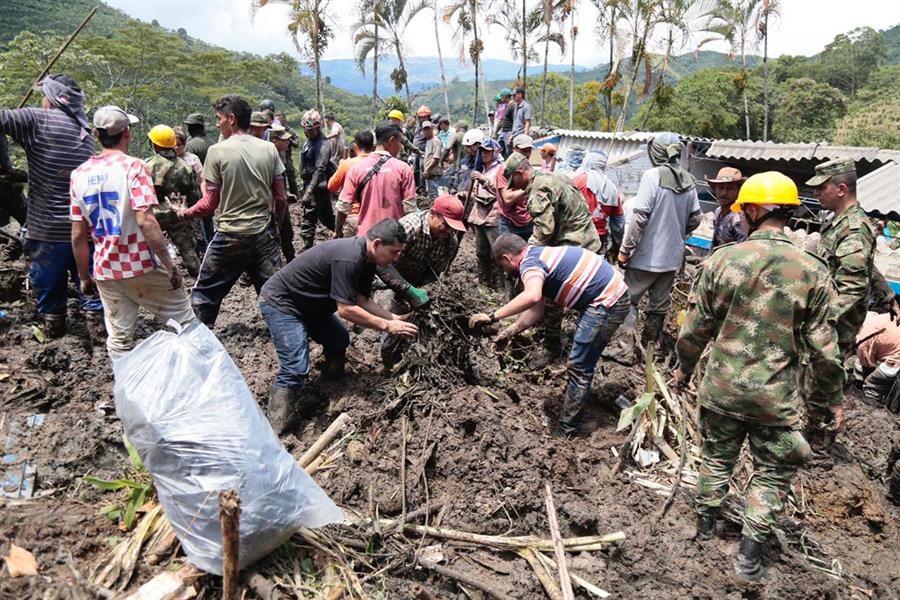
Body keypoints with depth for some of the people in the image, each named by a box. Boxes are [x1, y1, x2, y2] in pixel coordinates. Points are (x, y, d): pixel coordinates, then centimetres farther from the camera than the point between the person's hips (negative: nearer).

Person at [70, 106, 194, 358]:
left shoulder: (80, 174, 5)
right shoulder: (132, 167, -11)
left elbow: (78, 235, 6)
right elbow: (145, 221, -21)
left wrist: (84, 277, 15)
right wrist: (169, 265, -16)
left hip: (105, 271, 5)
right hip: (142, 267, -5)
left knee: (118, 339, 11)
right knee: (183, 321, 9)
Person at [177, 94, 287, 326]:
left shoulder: (218, 151, -8)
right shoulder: (269, 149, 1)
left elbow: (210, 203, -6)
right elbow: (281, 198, 3)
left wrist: (185, 213, 12)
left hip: (230, 235, -3)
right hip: (265, 233, 3)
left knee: (205, 292, 12)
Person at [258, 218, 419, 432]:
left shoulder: (366, 259, 0)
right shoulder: (348, 258, -32)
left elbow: (362, 300, 1)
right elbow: (346, 309, -31)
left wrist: (393, 317, -10)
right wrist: (387, 326, -25)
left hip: (309, 304, 10)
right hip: (280, 303, -10)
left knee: (339, 342, 20)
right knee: (296, 370, -18)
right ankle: (276, 430, -11)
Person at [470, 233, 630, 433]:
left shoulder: (530, 261, -16)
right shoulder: (540, 254, 15)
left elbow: (532, 296, -39)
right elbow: (536, 310, 16)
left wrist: (493, 317, -33)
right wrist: (509, 332, 14)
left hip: (607, 303, -10)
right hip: (611, 295, 10)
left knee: (580, 366, -2)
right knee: (583, 361, 24)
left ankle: (566, 429, 8)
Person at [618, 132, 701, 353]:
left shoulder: (653, 175, -14)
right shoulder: (689, 181, 5)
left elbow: (640, 217, -18)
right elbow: (695, 219, 10)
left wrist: (625, 250, -13)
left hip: (647, 255, -6)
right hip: (673, 256, 6)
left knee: (628, 300, 5)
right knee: (659, 306, 13)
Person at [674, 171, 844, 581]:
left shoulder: (721, 259, -10)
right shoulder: (812, 271, -10)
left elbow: (697, 326, -3)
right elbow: (822, 346, -6)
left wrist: (684, 367, 14)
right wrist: (834, 397, 9)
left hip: (721, 388, 1)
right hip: (776, 397, -1)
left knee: (716, 458, 21)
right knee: (771, 474, 16)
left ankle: (705, 525, 39)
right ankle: (749, 556, 22)